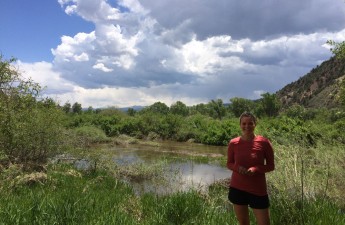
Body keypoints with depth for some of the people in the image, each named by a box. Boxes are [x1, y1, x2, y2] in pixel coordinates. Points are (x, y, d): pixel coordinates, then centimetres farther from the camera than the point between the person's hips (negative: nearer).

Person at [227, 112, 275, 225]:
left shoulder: (264, 142, -9)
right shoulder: (233, 143, -4)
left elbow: (271, 166, -1)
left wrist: (255, 169, -20)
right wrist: (237, 167, -15)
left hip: (258, 190, -1)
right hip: (237, 188, 2)